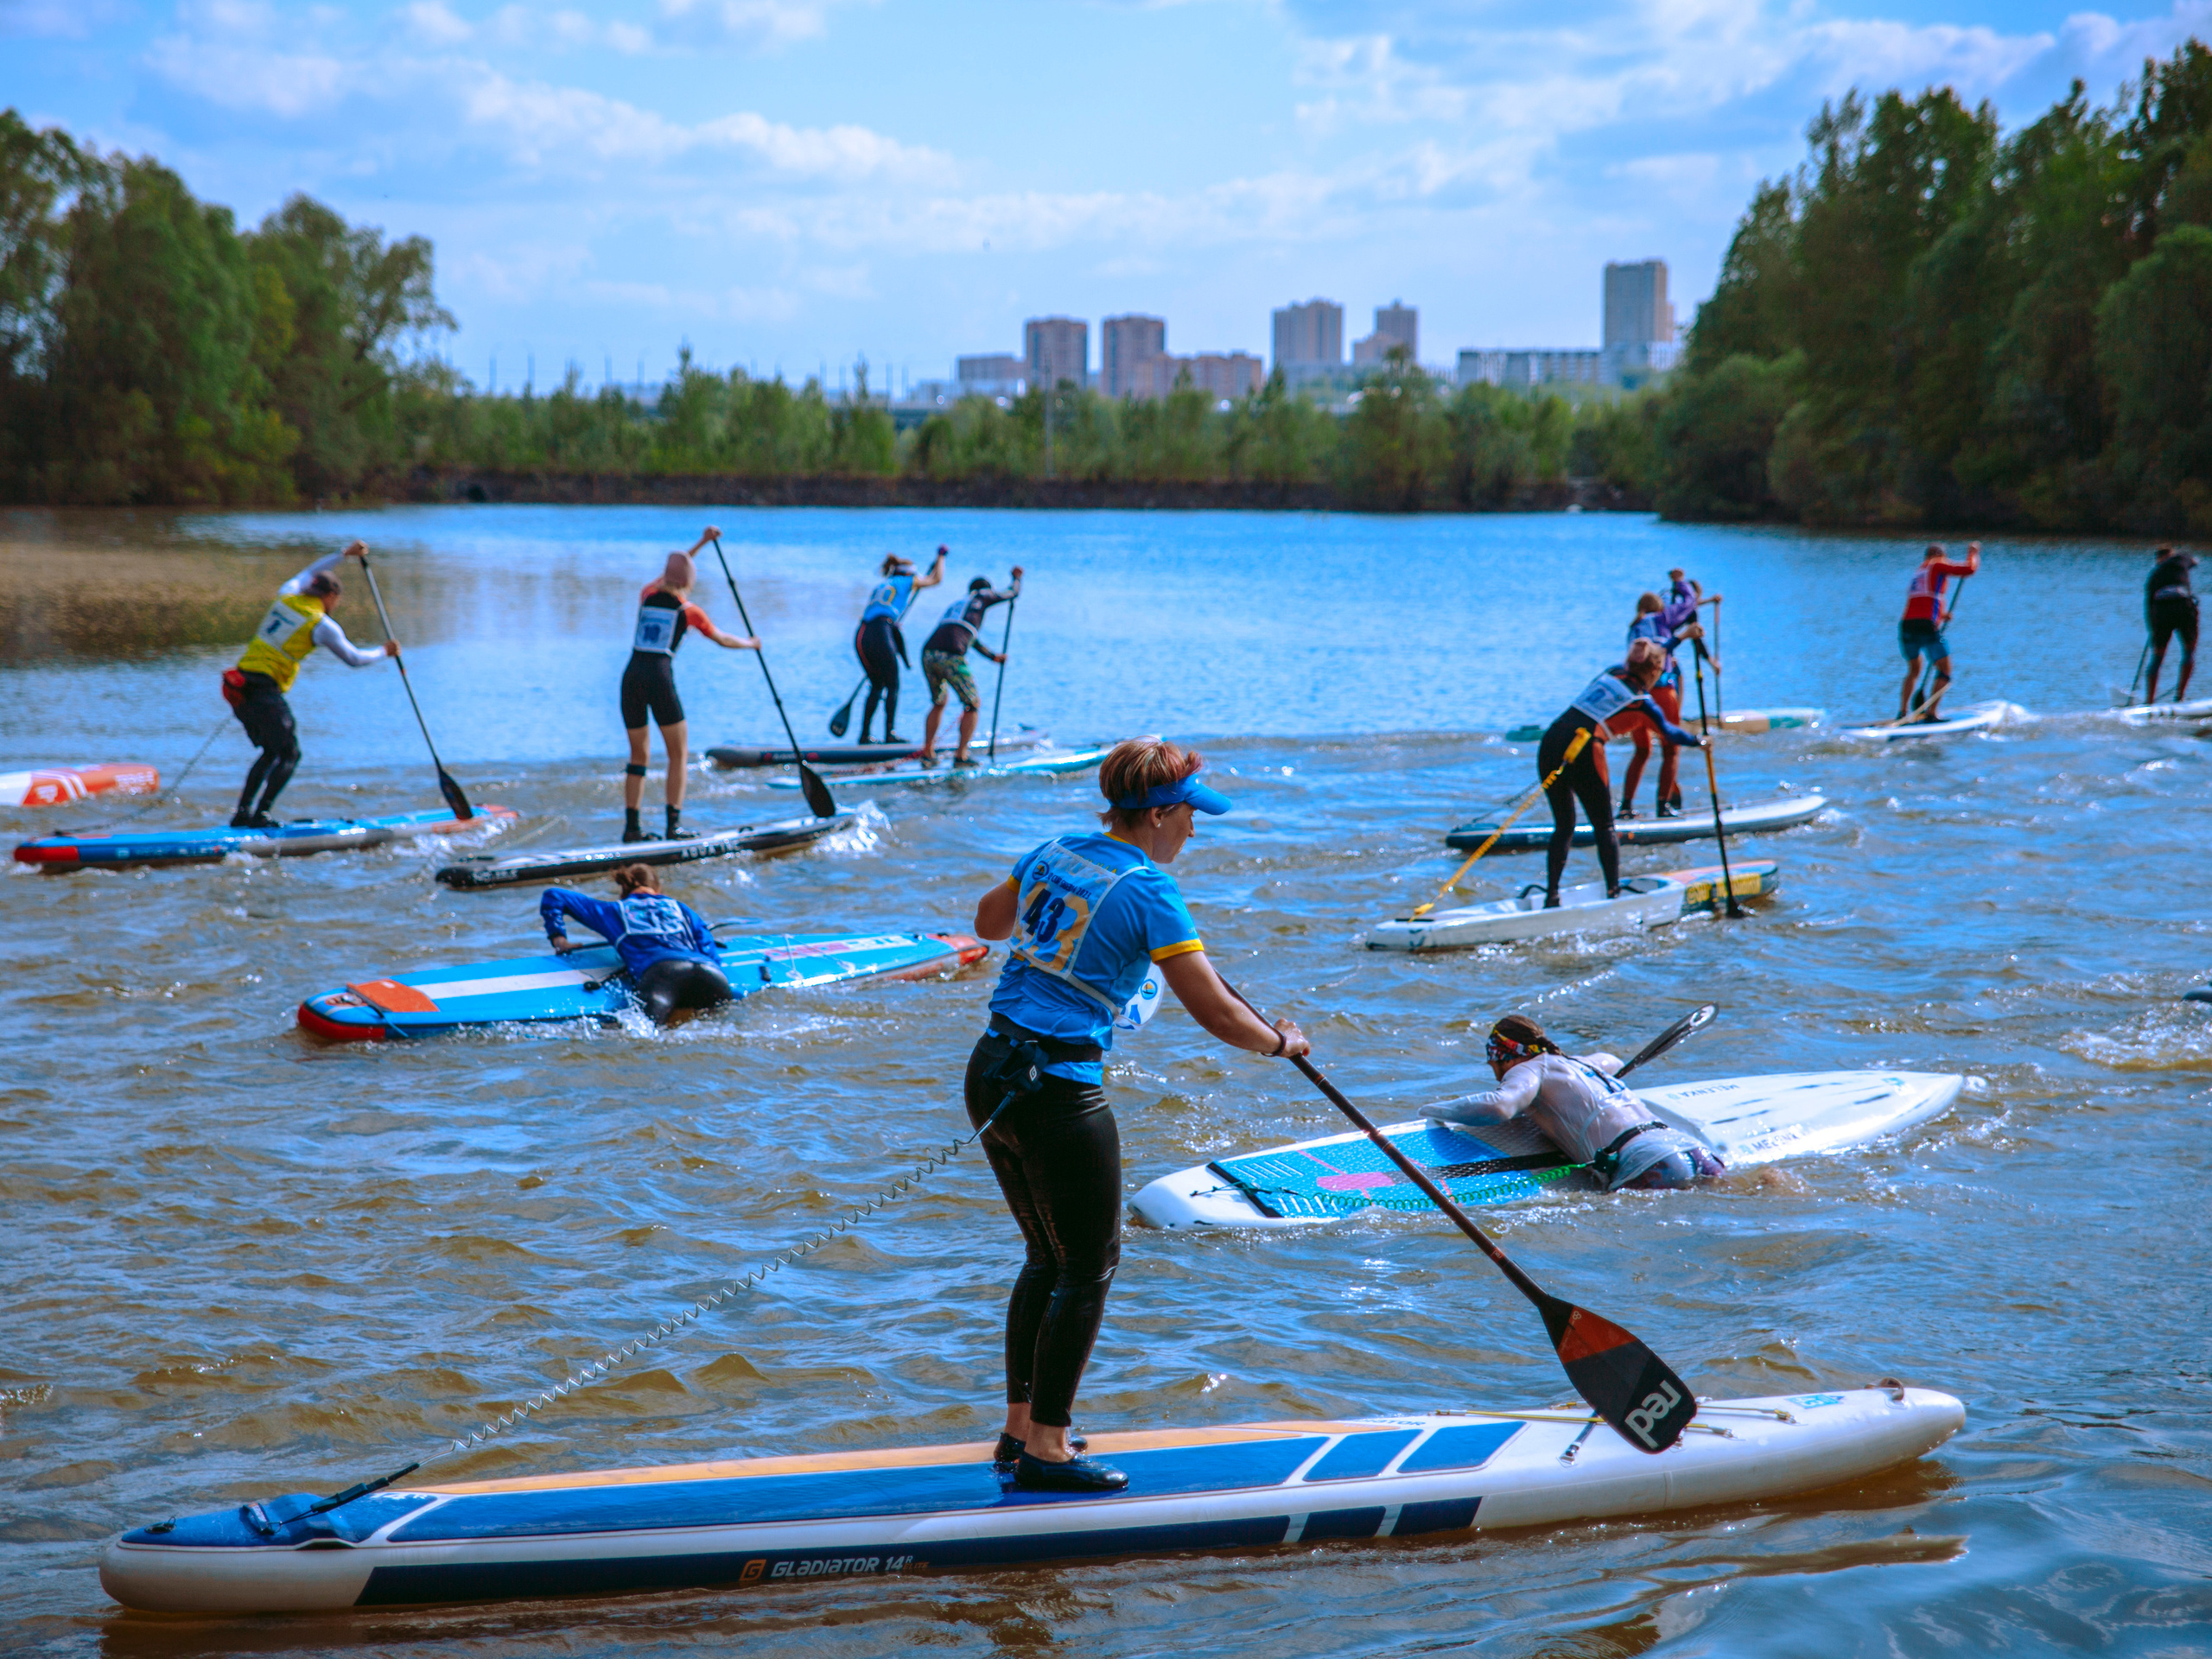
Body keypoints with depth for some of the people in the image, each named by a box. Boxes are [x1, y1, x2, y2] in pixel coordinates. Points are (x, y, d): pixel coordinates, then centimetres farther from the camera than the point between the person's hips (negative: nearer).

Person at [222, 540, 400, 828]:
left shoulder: (286, 596, 12)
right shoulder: (322, 625, -5)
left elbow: (309, 573, 33)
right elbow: (354, 659, 3)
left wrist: (344, 554, 39)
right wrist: (384, 652, 20)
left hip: (238, 688, 7)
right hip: (265, 693, -7)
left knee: (271, 752, 20)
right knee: (289, 755, 4)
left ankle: (242, 814, 14)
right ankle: (260, 816, -5)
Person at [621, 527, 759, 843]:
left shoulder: (647, 595, 14)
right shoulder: (689, 611, 5)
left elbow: (668, 572, 36)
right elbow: (722, 640, 21)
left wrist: (701, 543, 42)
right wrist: (750, 643, 41)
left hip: (631, 678, 4)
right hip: (660, 680, -4)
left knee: (639, 755, 13)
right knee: (679, 754, 6)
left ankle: (631, 826, 7)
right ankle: (674, 825, -2)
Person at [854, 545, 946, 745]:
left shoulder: (878, 587, 28)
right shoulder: (906, 582, 13)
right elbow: (937, 579, 24)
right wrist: (941, 556, 38)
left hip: (860, 637, 6)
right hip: (880, 634, -6)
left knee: (877, 686, 18)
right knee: (893, 686, 5)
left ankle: (864, 734, 14)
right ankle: (890, 734, 0)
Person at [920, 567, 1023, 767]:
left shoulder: (954, 606, 35)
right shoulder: (981, 597, 18)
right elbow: (1013, 593, 33)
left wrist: (993, 656, 54)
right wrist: (1017, 577, 54)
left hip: (928, 653, 6)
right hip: (951, 658, -6)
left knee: (939, 703, 27)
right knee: (973, 703, 9)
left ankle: (927, 752, 21)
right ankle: (961, 755, 2)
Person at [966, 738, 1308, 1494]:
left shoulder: (1054, 852, 9)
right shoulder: (1149, 890, -13)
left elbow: (989, 922, 28)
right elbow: (1214, 1012, -13)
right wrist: (1278, 1041, 5)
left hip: (990, 1073, 8)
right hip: (1059, 1091, -8)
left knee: (1048, 1257, 21)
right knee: (1089, 1267, 5)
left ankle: (1021, 1426, 27)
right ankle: (1046, 1450, 9)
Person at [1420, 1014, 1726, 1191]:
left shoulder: (1531, 1069, 8)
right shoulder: (1579, 1063, 32)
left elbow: (1499, 1106, -14)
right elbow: (1612, 1061, 58)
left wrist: (1435, 1110, 2)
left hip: (1651, 1165, -8)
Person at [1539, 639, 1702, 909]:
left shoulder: (1612, 672, 21)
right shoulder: (1641, 701, 7)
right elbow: (1668, 733, 23)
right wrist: (1698, 741, 41)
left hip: (1550, 742, 6)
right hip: (1584, 751, -6)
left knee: (1563, 826, 15)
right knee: (1604, 827, 9)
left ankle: (1551, 896, 9)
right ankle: (1614, 894, 7)